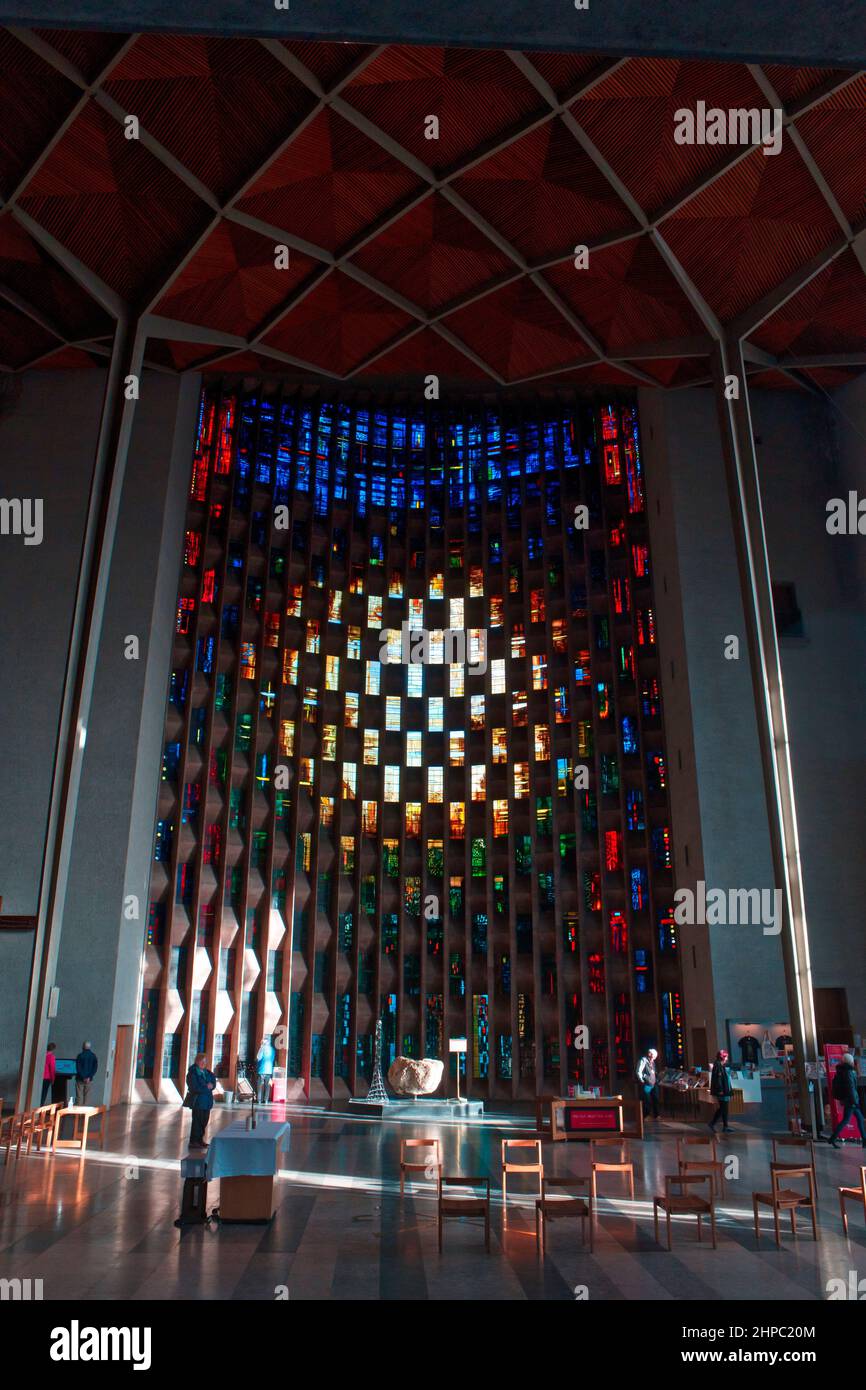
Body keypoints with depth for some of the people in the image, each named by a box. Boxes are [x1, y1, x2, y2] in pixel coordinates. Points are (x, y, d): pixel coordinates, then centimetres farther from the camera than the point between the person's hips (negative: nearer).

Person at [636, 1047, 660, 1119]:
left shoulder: (652, 1062, 16)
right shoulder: (643, 1060, -11)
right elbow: (639, 1072, -16)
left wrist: (657, 1080, 13)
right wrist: (642, 1081, -13)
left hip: (654, 1085, 8)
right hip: (646, 1085, -8)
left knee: (655, 1100, 9)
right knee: (647, 1101, -4)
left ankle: (656, 1116, 19)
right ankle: (645, 1117, 6)